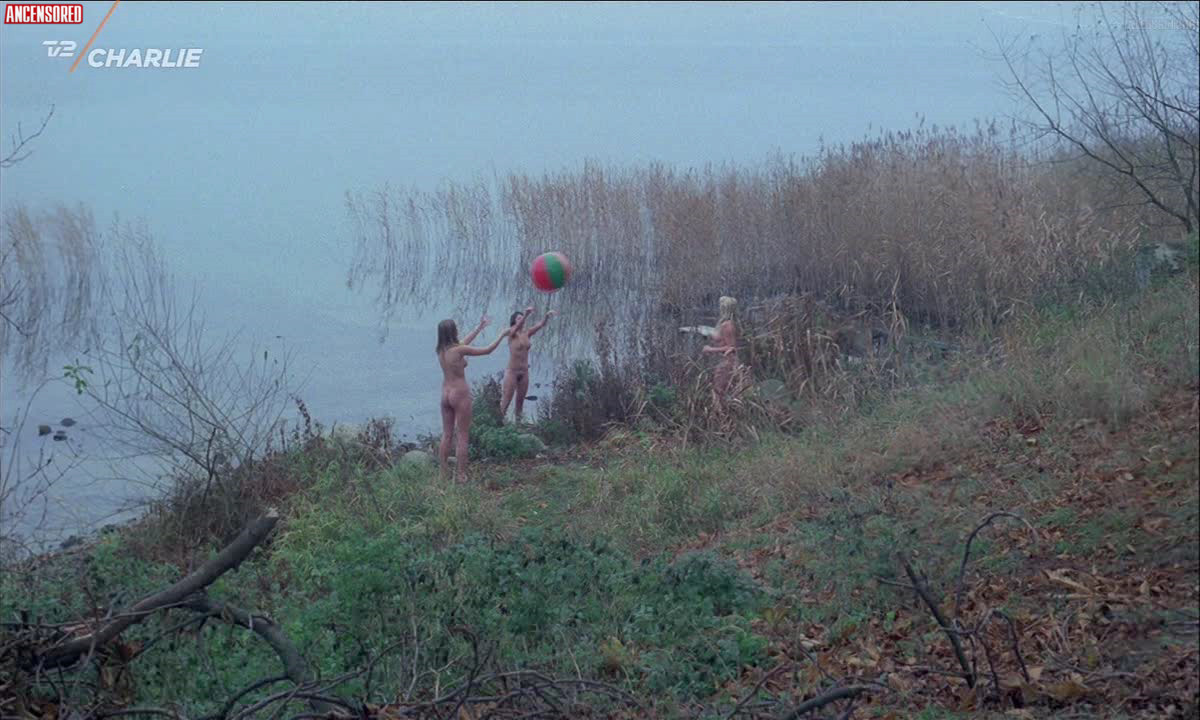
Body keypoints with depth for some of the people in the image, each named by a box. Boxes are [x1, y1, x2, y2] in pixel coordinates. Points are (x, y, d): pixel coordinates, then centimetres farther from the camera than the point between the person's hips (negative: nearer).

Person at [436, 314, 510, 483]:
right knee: (462, 437, 1)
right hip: (460, 394, -7)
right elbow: (487, 350, -12)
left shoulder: (441, 350, 2)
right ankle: (460, 475, 3)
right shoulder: (459, 350, -18)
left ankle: (444, 473, 17)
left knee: (446, 435, 13)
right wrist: (502, 335, 2)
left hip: (445, 394, 7)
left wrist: (479, 328, 27)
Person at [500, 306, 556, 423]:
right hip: (512, 371, -5)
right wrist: (526, 315, -50)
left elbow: (540, 325, -6)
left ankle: (518, 422, 21)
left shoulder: (527, 334, 4)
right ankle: (499, 422, 5)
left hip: (524, 372, 5)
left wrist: (547, 316, -28)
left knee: (521, 400, 12)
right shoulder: (512, 334, -10)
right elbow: (518, 326, -31)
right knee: (506, 400, -2)